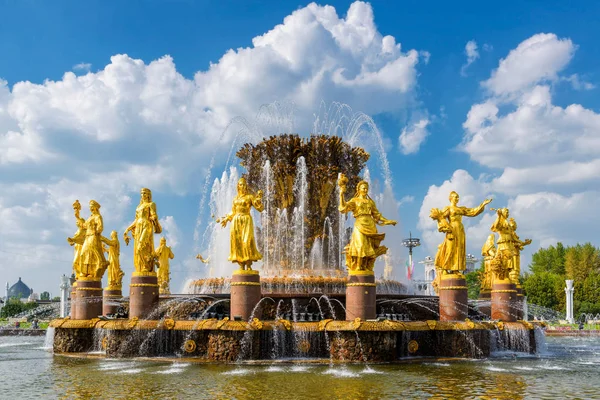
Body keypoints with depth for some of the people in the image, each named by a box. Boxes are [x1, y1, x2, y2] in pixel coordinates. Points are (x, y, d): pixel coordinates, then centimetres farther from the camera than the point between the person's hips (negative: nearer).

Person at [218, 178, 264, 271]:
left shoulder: (250, 196, 2)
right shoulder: (236, 198, 17)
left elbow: (260, 208, -4)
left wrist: (259, 198, -17)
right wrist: (226, 219, 21)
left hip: (246, 220, -5)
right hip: (236, 221, 5)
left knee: (247, 241, -15)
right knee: (237, 242, -3)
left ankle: (248, 265, -13)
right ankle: (241, 266, -1)